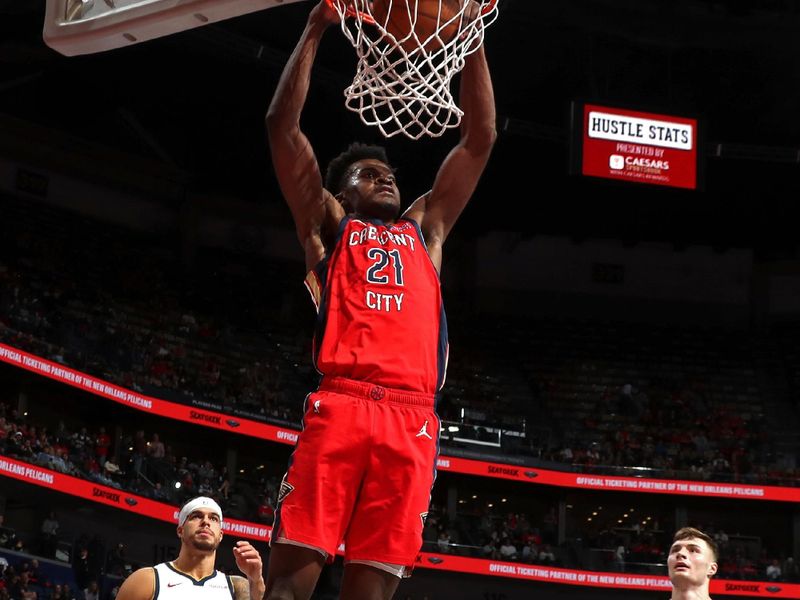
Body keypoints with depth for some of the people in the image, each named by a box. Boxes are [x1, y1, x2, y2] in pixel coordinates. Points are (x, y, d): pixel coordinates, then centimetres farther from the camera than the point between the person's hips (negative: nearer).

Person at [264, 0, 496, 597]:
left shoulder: (424, 229, 31)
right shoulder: (327, 224, 23)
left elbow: (480, 137, 29)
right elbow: (283, 123, 14)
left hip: (413, 418, 3)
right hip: (341, 404, -3)